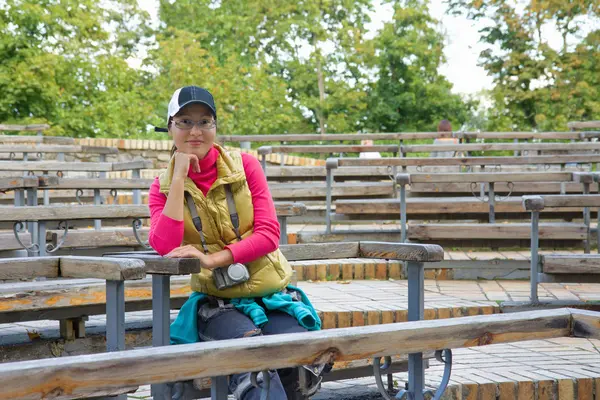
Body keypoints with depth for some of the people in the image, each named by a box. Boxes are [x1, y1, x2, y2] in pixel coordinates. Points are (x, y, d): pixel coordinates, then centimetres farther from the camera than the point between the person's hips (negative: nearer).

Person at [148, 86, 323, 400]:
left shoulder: (245, 165, 1)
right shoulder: (163, 186, 4)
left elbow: (269, 234, -7)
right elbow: (165, 248, -15)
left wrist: (213, 258, -21)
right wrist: (179, 177, -13)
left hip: (271, 294, 1)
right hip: (218, 303, 0)